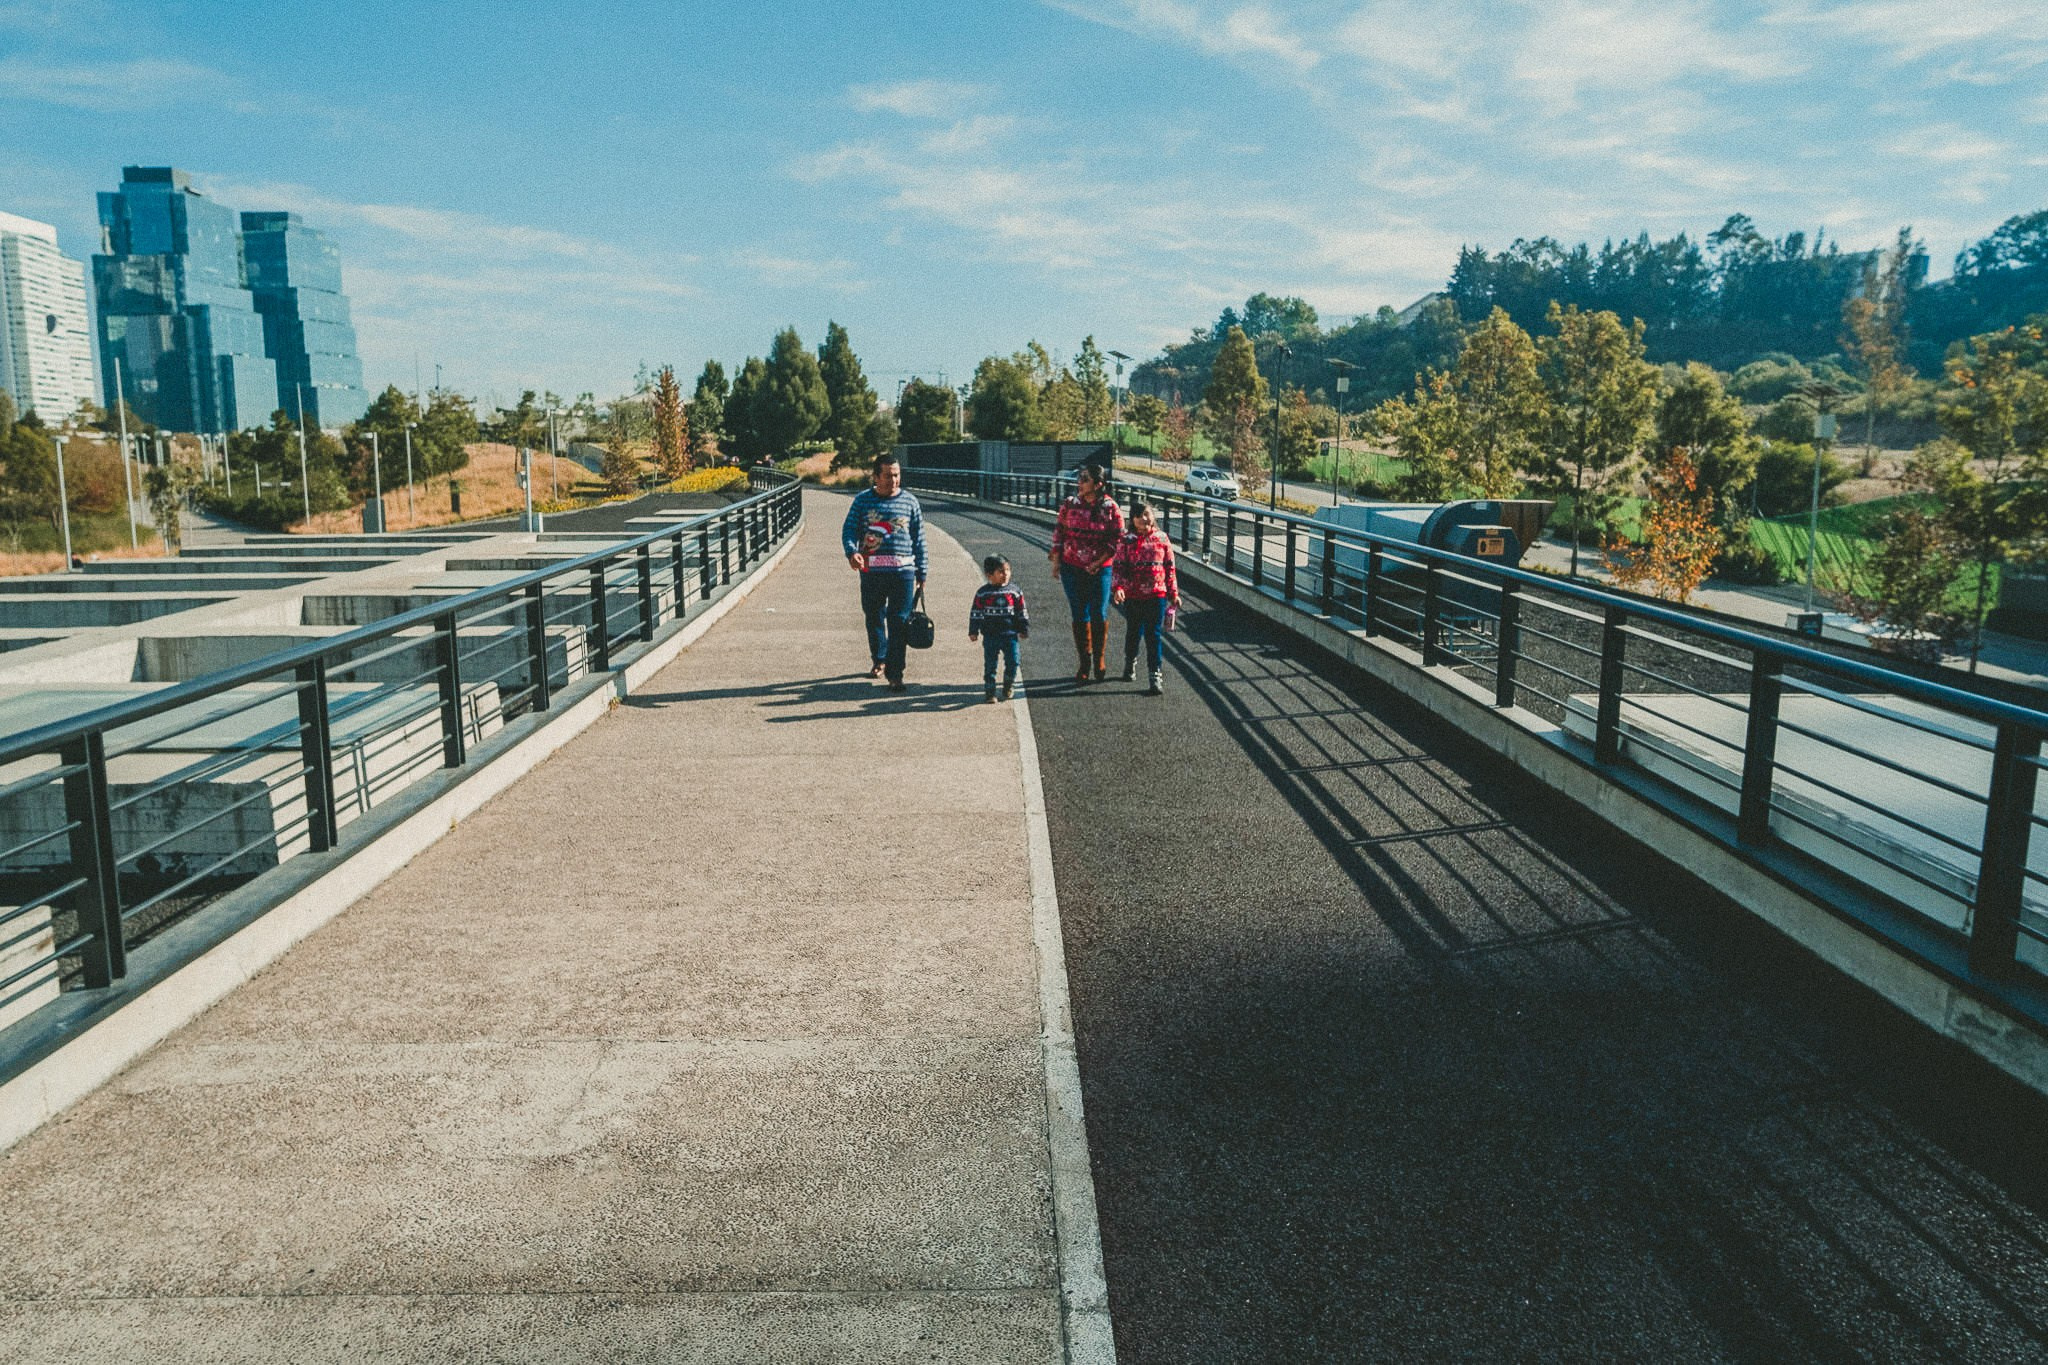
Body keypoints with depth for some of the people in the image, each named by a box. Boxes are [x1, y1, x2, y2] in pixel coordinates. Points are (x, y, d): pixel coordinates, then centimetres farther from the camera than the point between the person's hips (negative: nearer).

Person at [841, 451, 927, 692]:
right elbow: (849, 530, 3)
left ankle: (895, 674, -3)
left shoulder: (910, 501, 6)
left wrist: (921, 573, 10)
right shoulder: (863, 500, 5)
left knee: (898, 622, -6)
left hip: (903, 572, -1)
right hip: (871, 571, 1)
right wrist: (851, 552, -19)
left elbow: (919, 540, 10)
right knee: (874, 618, 14)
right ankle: (879, 660, 36)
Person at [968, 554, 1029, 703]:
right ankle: (989, 691, 13)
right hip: (990, 636, -1)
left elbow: (1022, 612, 9)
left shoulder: (1015, 592, 3)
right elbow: (975, 612, 2)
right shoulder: (983, 593, -2)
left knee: (1012, 662, -3)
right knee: (990, 664, 3)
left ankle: (1008, 687, 20)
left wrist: (1024, 629, 10)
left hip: (1010, 634, 1)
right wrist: (973, 631, 1)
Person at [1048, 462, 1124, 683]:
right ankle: (1084, 662, 18)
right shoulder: (1070, 505, 0)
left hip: (1100, 570, -2)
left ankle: (1099, 659, 20)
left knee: (1099, 615, 0)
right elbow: (1059, 532, 8)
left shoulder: (1110, 508, -7)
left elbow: (1117, 540, -5)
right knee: (1080, 616, 6)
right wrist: (1056, 561, 5)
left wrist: (1098, 563, -11)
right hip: (1072, 569, 2)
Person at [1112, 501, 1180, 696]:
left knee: (1153, 635, -4)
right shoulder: (1126, 541, -2)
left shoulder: (1161, 538, 2)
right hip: (1132, 596, 1)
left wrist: (1174, 593, 8)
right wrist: (1118, 587, -22)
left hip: (1157, 594, 0)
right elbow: (1118, 567, -5)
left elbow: (1170, 567, 7)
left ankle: (1156, 677, -3)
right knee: (1133, 632, 16)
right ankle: (1130, 665, 40)